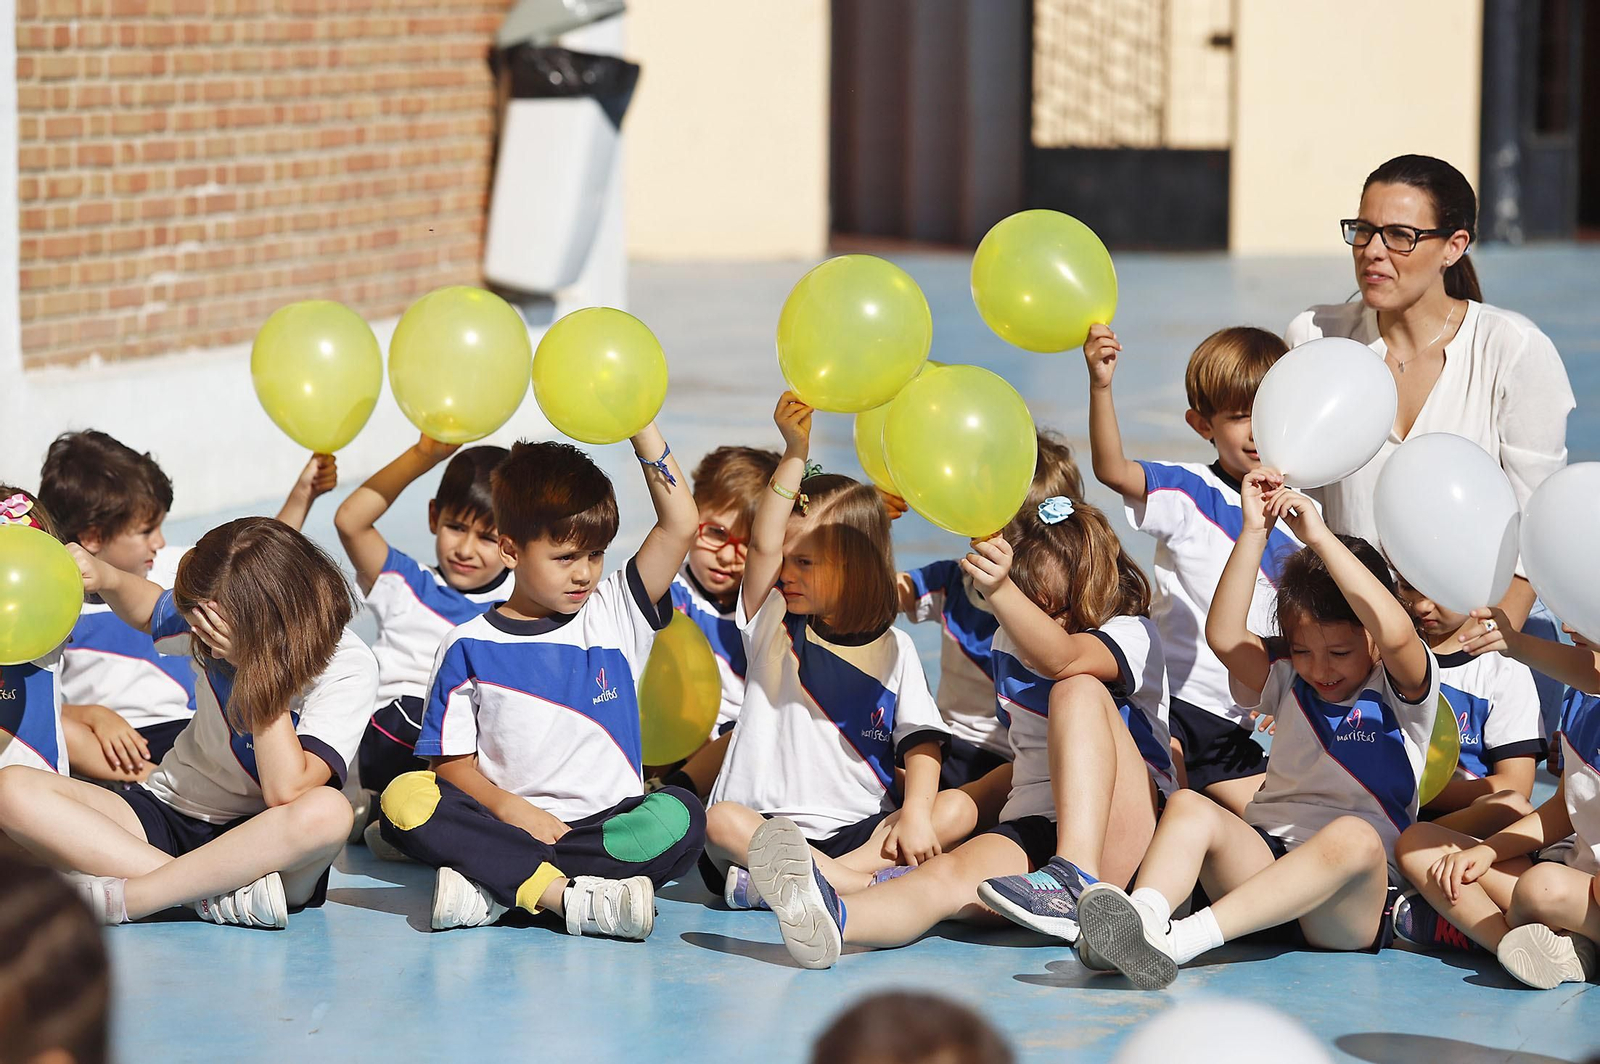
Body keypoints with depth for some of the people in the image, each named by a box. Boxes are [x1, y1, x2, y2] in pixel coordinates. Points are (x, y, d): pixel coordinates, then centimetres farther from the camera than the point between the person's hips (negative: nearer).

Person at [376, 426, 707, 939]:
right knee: (404, 798, -28)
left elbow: (680, 525, 1)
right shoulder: (469, 646, 6)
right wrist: (508, 808, -16)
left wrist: (641, 426, -4)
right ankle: (570, 894, -39)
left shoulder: (614, 618, 11)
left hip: (608, 822, 1)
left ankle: (493, 888, -31)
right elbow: (452, 763, 3)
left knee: (681, 816, -31)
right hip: (506, 823, -1)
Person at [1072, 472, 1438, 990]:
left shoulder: (1401, 692, 6)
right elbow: (1224, 637, 3)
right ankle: (1143, 916, -55)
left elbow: (1396, 634, -17)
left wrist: (1320, 537, -17)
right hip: (1266, 850, 4)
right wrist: (1255, 531, -2)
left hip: (1358, 902, -4)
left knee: (1354, 837, -39)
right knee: (1189, 806, -24)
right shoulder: (1289, 685, 21)